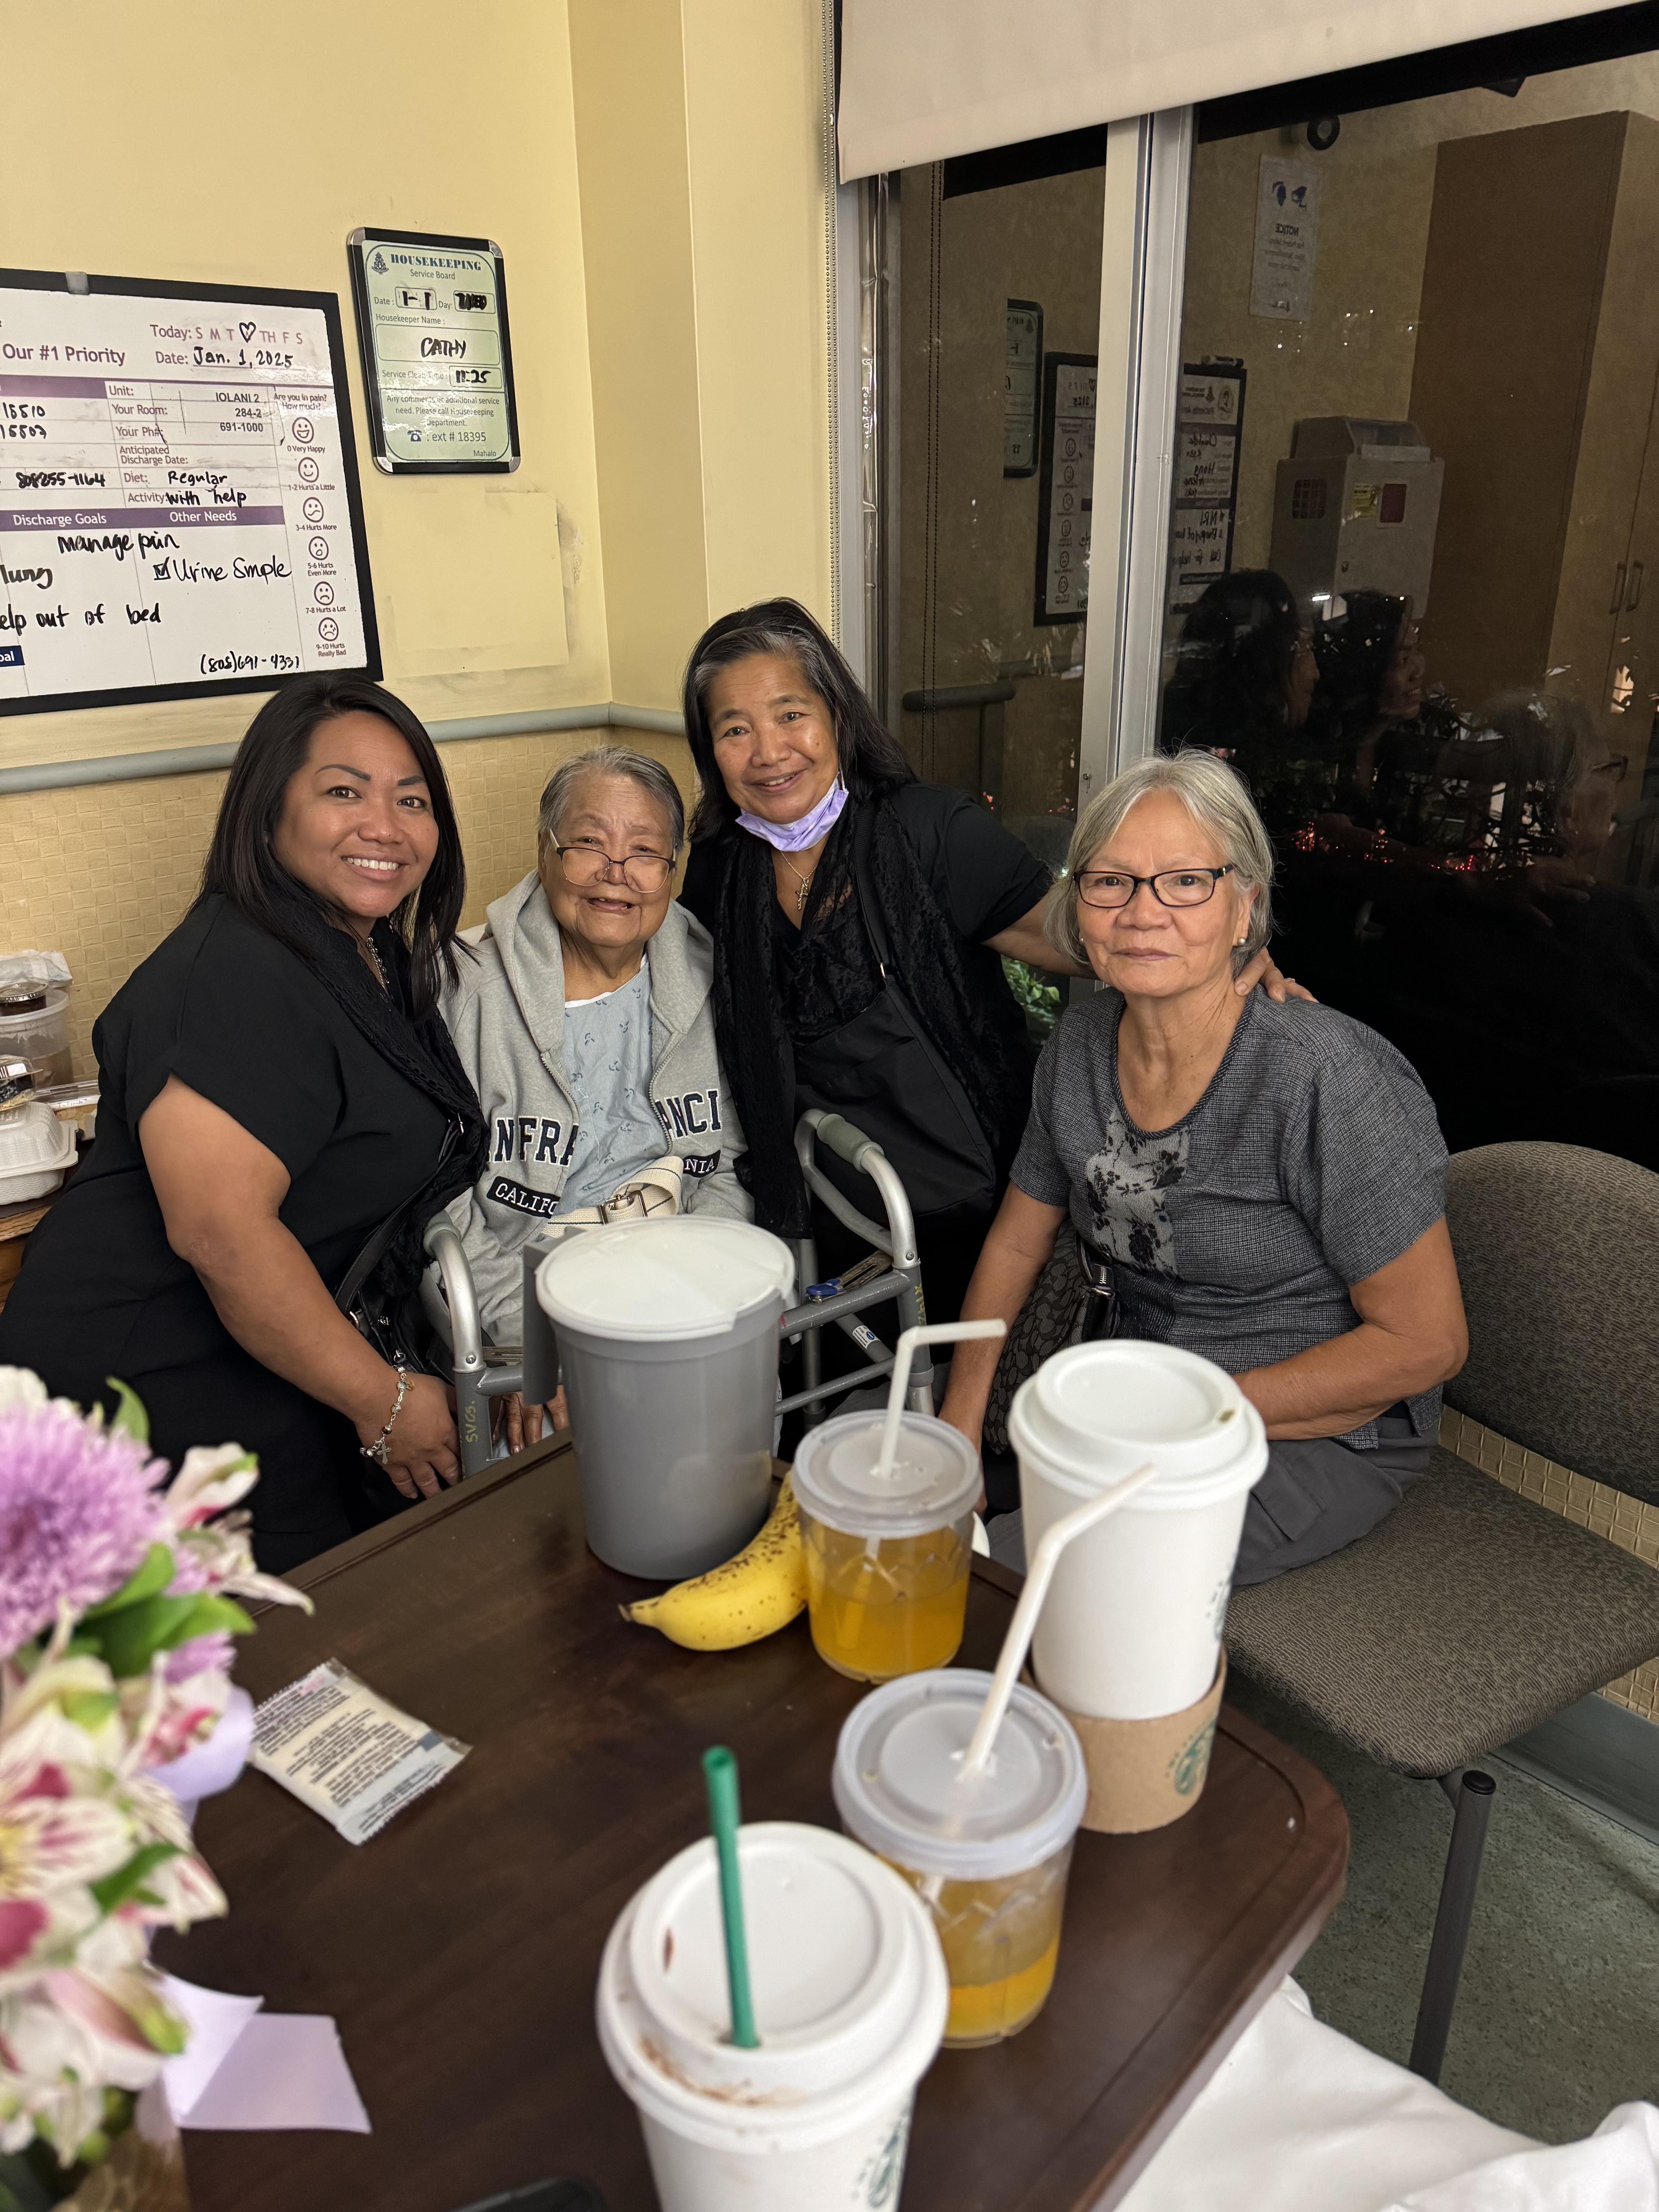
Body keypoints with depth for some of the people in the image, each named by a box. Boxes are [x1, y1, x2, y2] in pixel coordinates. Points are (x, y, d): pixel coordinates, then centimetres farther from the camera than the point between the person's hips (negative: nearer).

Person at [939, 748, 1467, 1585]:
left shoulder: (1325, 1078, -24)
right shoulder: (1081, 1043, -4)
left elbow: (1426, 1341, -19)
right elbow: (1016, 1242, 7)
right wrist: (959, 1421, -4)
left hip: (1320, 1434, -6)